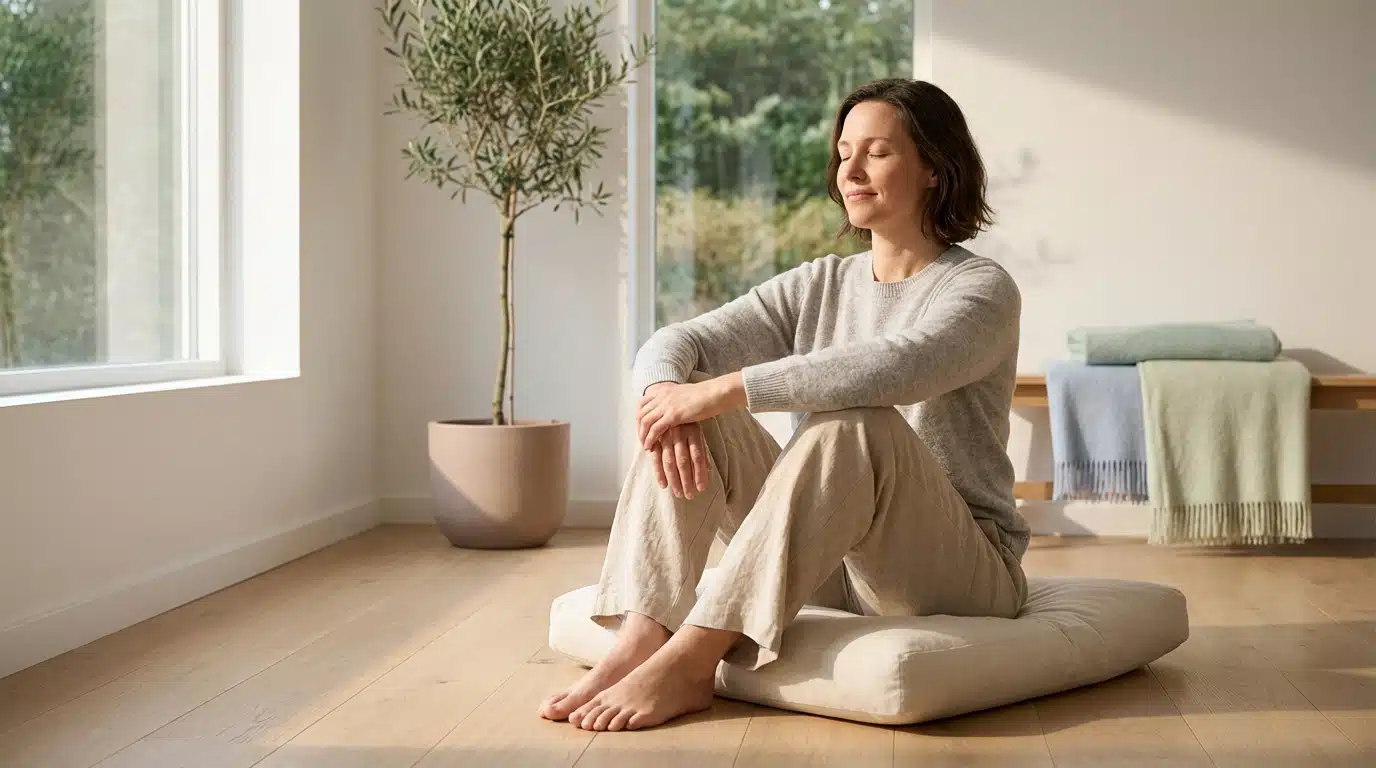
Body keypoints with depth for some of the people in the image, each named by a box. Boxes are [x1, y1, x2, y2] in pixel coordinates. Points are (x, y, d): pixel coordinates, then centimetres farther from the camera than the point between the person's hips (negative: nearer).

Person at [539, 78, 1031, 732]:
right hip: (827, 562, 5)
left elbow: (895, 367, -31)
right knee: (690, 416, -13)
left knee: (858, 427, -35)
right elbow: (672, 343, 0)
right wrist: (664, 394, -25)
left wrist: (721, 390, -32)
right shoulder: (818, 285, 10)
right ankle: (643, 639, -28)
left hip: (961, 571, -5)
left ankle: (686, 663, -35)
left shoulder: (981, 289, -8)